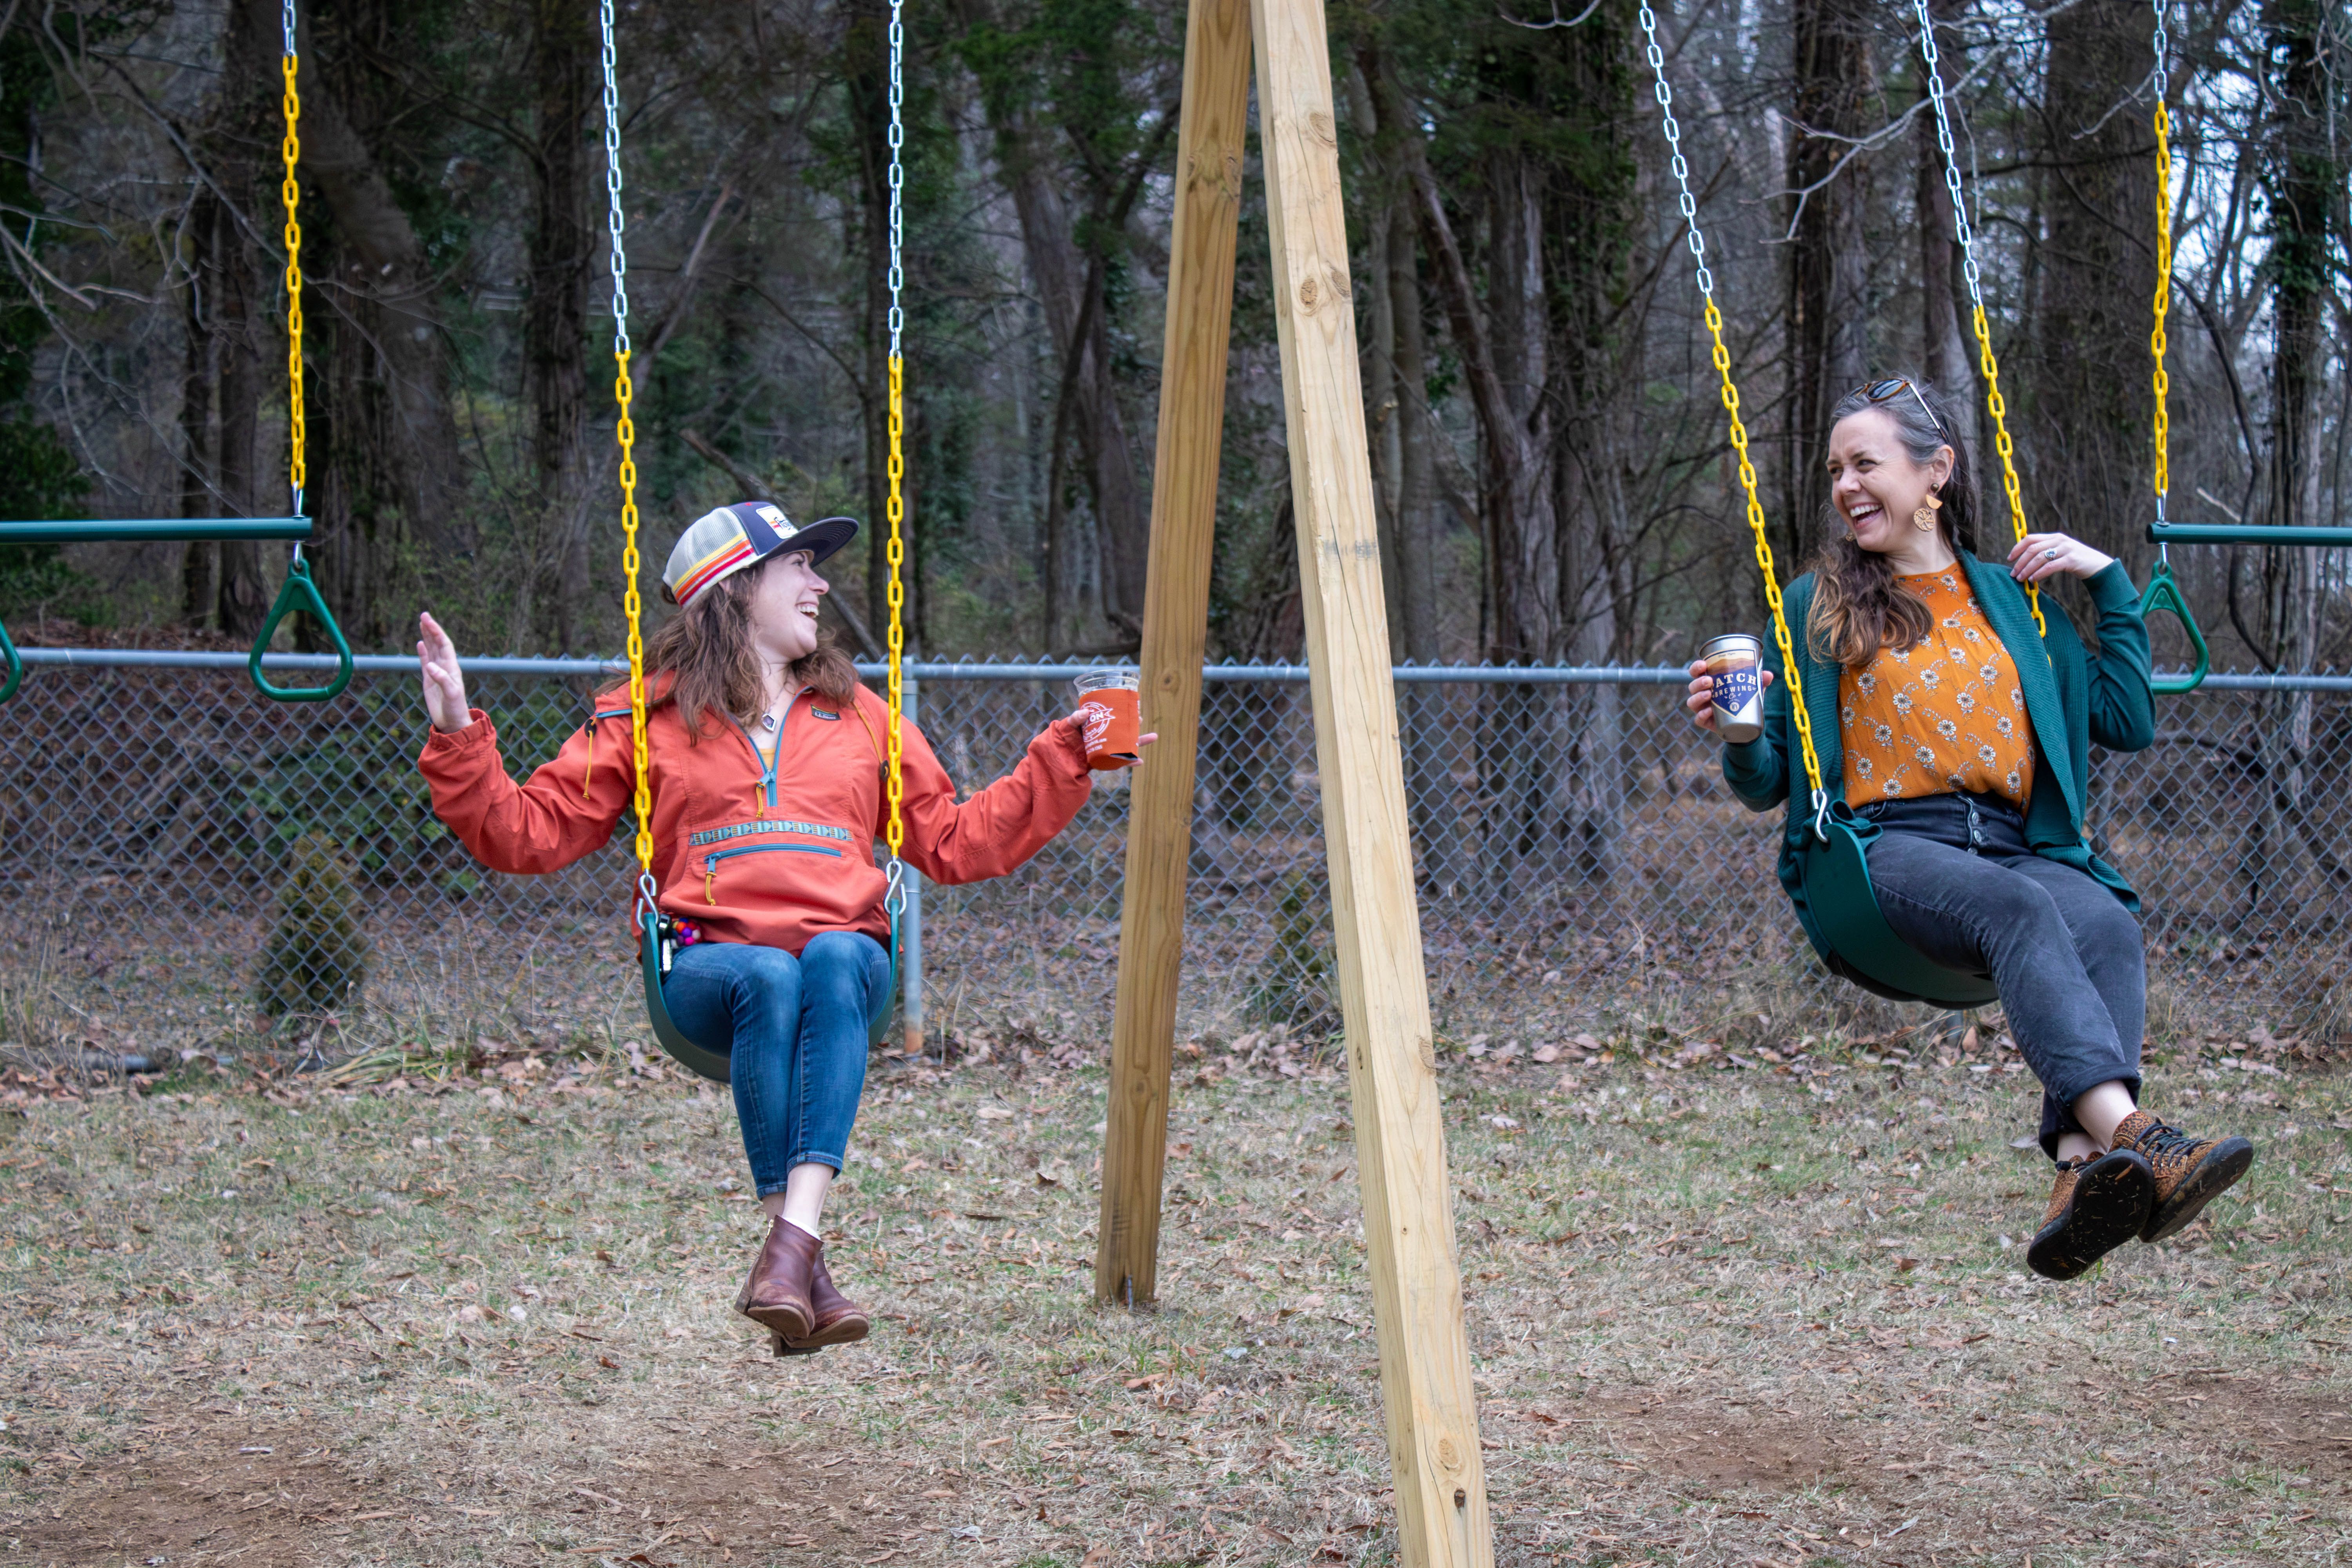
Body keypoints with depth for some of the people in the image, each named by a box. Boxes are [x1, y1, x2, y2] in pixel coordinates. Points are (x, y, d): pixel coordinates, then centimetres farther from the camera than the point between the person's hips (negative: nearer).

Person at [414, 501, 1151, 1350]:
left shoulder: (857, 715, 26)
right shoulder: (650, 716, 17)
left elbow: (957, 842, 27)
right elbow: (526, 832, 11)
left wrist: (1064, 757, 23)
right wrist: (458, 736, -2)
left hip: (846, 952, 2)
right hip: (708, 961, -2)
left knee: (834, 962, -36)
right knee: (768, 978, -37)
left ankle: (789, 1245, -46)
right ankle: (806, 1274, -39)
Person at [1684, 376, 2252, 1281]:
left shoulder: (2011, 597, 23)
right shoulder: (1817, 607, 16)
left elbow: (2130, 724, 20)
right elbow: (1768, 786, 14)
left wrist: (2109, 581, 18)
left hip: (2018, 846, 3)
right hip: (1883, 846, -3)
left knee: (2107, 925, -33)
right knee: (2016, 908, -37)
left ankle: (2084, 1178, -52)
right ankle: (2131, 1136, -56)